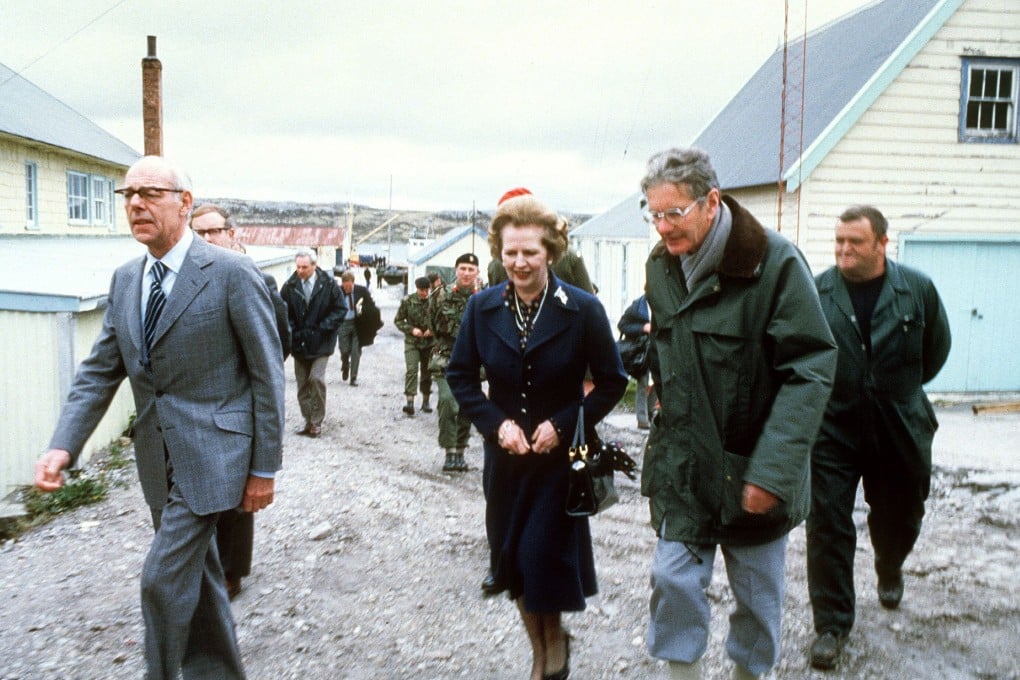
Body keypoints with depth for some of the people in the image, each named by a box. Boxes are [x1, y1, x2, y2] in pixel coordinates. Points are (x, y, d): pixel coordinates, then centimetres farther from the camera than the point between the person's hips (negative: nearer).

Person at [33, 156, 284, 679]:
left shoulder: (231, 273, -13)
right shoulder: (125, 279, 7)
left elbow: (267, 375, -11)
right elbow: (99, 371, 7)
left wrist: (264, 468, -10)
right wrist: (62, 447, -8)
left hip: (209, 452, -7)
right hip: (158, 459, 7)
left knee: (164, 578, -7)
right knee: (195, 576, 19)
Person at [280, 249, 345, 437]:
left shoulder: (328, 284, -7)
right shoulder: (290, 286, -1)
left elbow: (340, 309, -2)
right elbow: (283, 312, 7)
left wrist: (322, 328, -11)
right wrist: (293, 331, -6)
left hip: (321, 342, -3)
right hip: (299, 342, 3)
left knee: (316, 378, -14)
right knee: (302, 383, 7)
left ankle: (317, 422, 0)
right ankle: (308, 421, 18)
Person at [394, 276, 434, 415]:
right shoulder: (407, 301, -4)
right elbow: (398, 320, 3)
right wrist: (411, 329, -11)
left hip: (429, 342, 1)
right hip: (412, 342, -1)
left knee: (427, 372, 10)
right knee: (411, 370, -14)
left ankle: (425, 402, 23)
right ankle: (410, 402, -19)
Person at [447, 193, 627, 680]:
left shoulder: (583, 310, -13)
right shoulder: (482, 307, -4)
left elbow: (612, 382, -5)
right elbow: (460, 375, 4)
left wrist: (563, 425, -16)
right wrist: (496, 423, -10)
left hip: (560, 454, -3)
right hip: (505, 454, 3)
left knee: (544, 555, -3)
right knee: (512, 559, 10)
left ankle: (555, 639, 29)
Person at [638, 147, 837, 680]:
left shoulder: (775, 261, -17)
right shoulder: (661, 266, 1)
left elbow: (810, 369, -19)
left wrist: (774, 468, -25)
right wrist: (668, 431, 8)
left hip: (753, 468, -3)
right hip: (682, 462, 4)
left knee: (757, 591, 14)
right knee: (674, 578, 3)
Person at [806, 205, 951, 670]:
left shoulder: (918, 289, -4)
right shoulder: (815, 292, -8)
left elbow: (936, 350, 11)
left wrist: (900, 389, 14)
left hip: (899, 431, 2)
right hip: (833, 428, -2)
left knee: (899, 517, 21)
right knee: (828, 528, -3)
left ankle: (889, 570, 55)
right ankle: (832, 624, 11)